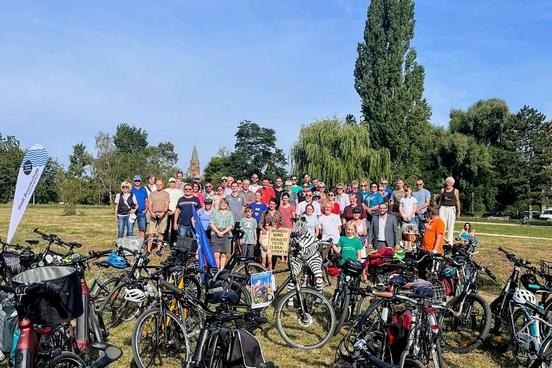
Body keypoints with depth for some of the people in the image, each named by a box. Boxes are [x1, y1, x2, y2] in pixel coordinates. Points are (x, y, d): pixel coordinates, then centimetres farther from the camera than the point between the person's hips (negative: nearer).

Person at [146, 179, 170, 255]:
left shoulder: (166, 193, 10)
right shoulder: (152, 194, 16)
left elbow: (167, 205, 2)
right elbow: (150, 204, 10)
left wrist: (163, 212, -15)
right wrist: (151, 212, -8)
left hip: (162, 215, -1)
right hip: (153, 215, 1)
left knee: (160, 233, 1)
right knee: (151, 233, -4)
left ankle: (158, 250, 7)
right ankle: (148, 250, 0)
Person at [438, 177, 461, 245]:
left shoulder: (455, 191, 4)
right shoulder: (443, 190, 11)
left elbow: (457, 201, 6)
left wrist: (458, 212, 3)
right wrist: (438, 209, 14)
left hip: (451, 209, -2)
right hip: (443, 208, 2)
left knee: (450, 226, -2)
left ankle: (450, 241, 2)